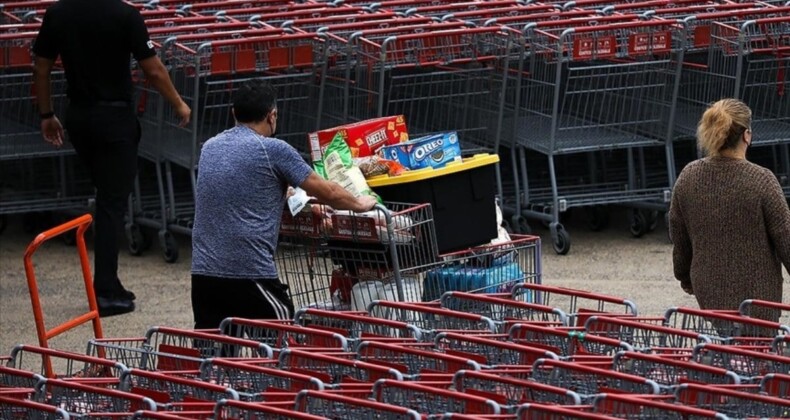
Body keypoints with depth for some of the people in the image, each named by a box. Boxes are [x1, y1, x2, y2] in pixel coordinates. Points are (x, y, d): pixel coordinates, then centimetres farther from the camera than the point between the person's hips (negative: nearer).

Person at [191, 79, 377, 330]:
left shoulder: (210, 147, 14)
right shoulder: (273, 150, -5)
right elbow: (327, 193, 4)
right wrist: (359, 204, 23)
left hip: (203, 271, 6)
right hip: (250, 273, -6)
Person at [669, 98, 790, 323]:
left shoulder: (689, 177, -3)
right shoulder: (761, 181, -18)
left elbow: (679, 237, 9)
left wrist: (685, 276, 25)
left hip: (709, 290, 5)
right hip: (756, 290, -5)